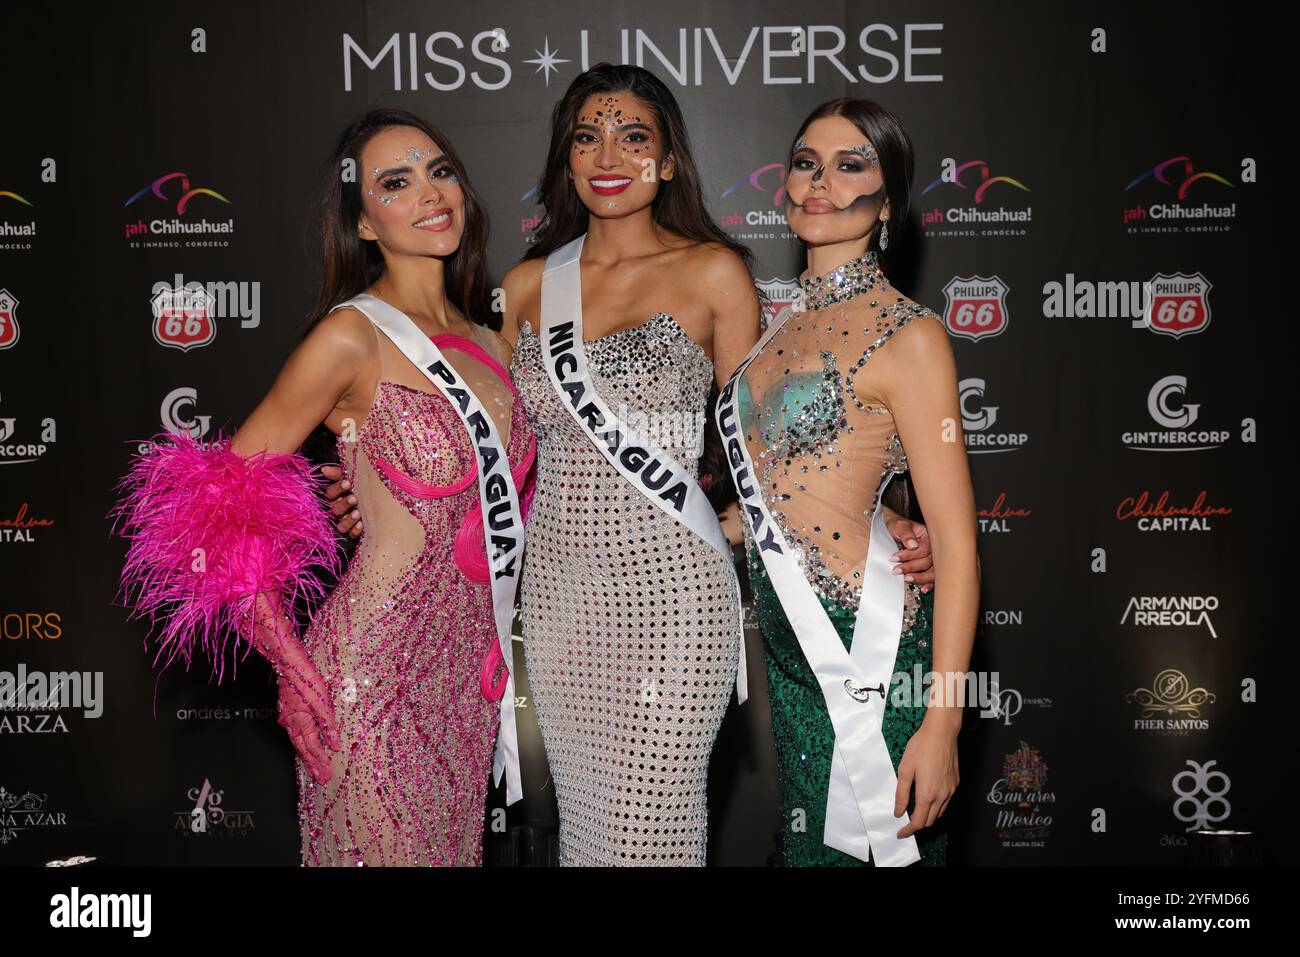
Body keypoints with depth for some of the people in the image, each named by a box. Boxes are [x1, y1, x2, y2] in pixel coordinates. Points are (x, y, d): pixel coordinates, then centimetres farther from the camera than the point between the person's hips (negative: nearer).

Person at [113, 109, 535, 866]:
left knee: (456, 848, 18)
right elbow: (226, 497, -13)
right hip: (379, 670, -7)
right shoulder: (354, 337, -14)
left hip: (470, 662, 7)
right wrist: (292, 663, -16)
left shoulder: (485, 341, 7)